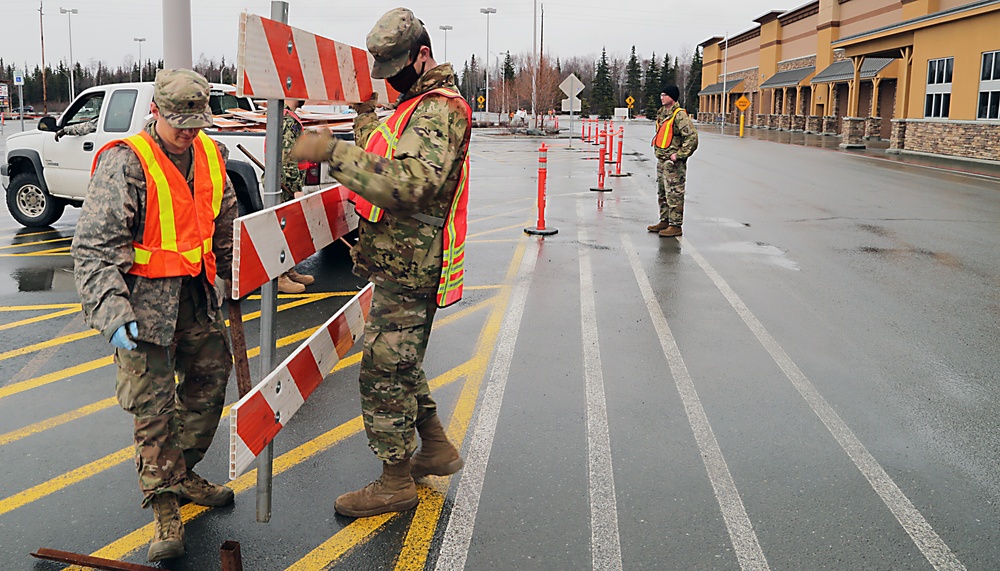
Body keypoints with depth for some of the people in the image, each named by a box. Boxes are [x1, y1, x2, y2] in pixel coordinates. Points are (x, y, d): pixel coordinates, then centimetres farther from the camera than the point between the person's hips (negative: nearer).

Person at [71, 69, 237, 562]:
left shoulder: (210, 155, 4)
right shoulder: (124, 163, -17)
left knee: (209, 383, 15)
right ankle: (163, 505, 14)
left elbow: (227, 228, 18)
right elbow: (94, 247, -21)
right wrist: (113, 312, -30)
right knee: (153, 406, 0)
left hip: (197, 298, 7)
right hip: (146, 301, -6)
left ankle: (182, 473, 36)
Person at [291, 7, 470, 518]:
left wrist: (333, 152, -35)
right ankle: (435, 448, 35)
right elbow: (384, 166, 22)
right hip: (400, 264, 11)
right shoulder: (416, 104, 18)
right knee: (401, 363, 21)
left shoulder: (439, 110, -17)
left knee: (383, 371, -3)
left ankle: (395, 482, 10)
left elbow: (411, 183, -34)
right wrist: (367, 120, 13)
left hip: (407, 270, -11)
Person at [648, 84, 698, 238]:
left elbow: (692, 137, -20)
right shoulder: (662, 113, 14)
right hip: (661, 161, 10)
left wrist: (679, 155, -20)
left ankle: (676, 226, -1)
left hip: (673, 163, -10)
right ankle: (665, 221, 28)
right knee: (662, 194, 17)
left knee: (674, 195, -6)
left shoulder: (680, 115, -15)